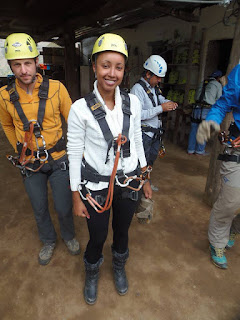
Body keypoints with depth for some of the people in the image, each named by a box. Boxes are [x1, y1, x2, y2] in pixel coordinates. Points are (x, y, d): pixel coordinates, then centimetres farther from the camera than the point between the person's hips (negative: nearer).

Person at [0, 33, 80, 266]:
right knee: (39, 209, 17)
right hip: (30, 164, 2)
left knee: (64, 208, 9)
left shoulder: (56, 88, -13)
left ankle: (69, 236, 42)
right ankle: (48, 241, 46)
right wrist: (19, 150, 13)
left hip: (57, 159, -1)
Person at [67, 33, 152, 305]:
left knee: (122, 231, 22)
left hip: (129, 182, 3)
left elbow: (137, 141, 5)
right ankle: (92, 274, 50)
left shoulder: (132, 102, -5)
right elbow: (74, 154, -10)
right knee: (97, 237, 14)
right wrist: (77, 197, -5)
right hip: (96, 186, -3)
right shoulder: (80, 109, -16)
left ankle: (119, 268, 55)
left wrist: (145, 179, 10)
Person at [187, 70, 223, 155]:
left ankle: (191, 150, 14)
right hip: (206, 110, -4)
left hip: (197, 108, 4)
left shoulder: (203, 83, 16)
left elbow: (196, 96, 15)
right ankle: (200, 151, 12)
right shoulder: (218, 85, 4)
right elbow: (219, 99, 5)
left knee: (193, 130, 8)